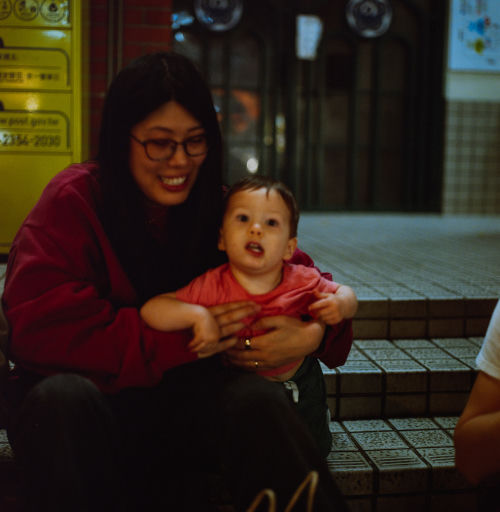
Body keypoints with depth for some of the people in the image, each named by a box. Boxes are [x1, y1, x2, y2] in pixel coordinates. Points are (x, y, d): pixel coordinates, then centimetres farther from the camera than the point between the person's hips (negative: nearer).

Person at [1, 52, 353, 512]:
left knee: (257, 399, -28)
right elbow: (41, 327, -19)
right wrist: (184, 340, -22)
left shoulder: (220, 208, 2)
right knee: (62, 398, -34)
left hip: (184, 399, 2)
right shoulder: (75, 201, -8)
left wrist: (313, 334, -19)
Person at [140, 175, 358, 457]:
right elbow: (151, 309, -30)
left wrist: (341, 303, -28)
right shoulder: (211, 287, -27)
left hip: (299, 383, 1)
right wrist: (198, 315, -46)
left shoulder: (303, 282, -21)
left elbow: (346, 294, -3)